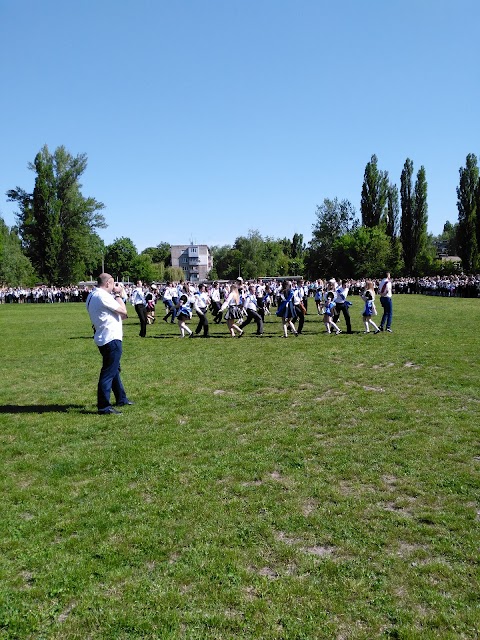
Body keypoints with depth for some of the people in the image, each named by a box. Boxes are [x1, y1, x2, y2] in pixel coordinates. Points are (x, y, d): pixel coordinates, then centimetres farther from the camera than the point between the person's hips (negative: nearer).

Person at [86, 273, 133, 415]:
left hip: (103, 338, 11)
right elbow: (123, 311, -13)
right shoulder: (103, 296, -18)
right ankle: (104, 407, 0)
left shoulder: (91, 296, 13)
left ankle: (121, 399, 35)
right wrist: (118, 295, -4)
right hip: (111, 339, -11)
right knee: (108, 373, -5)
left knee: (114, 370, 22)